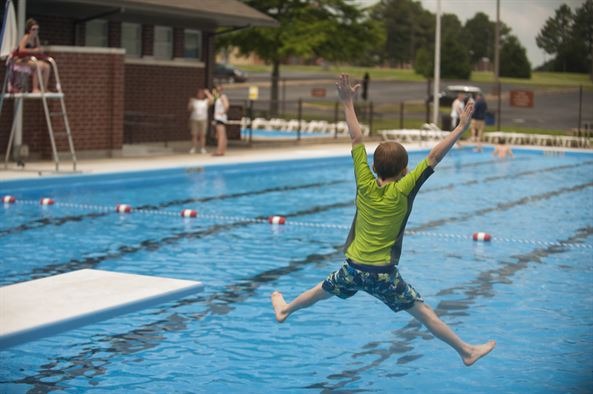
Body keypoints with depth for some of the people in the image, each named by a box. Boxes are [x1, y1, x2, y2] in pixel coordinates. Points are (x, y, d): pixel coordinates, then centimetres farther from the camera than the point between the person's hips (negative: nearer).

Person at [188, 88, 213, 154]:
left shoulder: (206, 101, 4)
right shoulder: (194, 101, 6)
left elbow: (212, 99, -14)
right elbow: (189, 108, 1)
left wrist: (207, 93, -5)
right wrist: (190, 102, -13)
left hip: (203, 120, 0)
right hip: (194, 119, 0)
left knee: (202, 135, 0)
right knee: (194, 135, -1)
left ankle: (202, 148, 3)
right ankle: (193, 148, 2)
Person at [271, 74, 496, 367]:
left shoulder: (365, 184, -6)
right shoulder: (402, 191, -15)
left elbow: (357, 139, -1)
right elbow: (434, 157, -15)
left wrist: (348, 103, 5)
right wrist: (461, 127, -11)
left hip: (353, 267, 3)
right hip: (383, 273, -3)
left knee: (323, 291, 28)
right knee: (423, 312, 2)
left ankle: (284, 309, 50)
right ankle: (466, 351, 6)